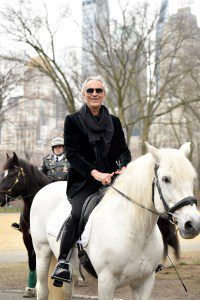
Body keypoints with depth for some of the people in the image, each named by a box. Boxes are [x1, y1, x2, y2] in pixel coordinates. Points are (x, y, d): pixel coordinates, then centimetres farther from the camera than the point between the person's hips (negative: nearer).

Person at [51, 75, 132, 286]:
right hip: (83, 182, -3)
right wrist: (95, 173, -19)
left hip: (110, 179, 4)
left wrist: (124, 167, -11)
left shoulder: (114, 122, 16)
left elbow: (123, 150, 14)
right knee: (77, 214, -31)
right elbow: (71, 153, -5)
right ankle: (63, 262, -24)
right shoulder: (73, 120, 5)